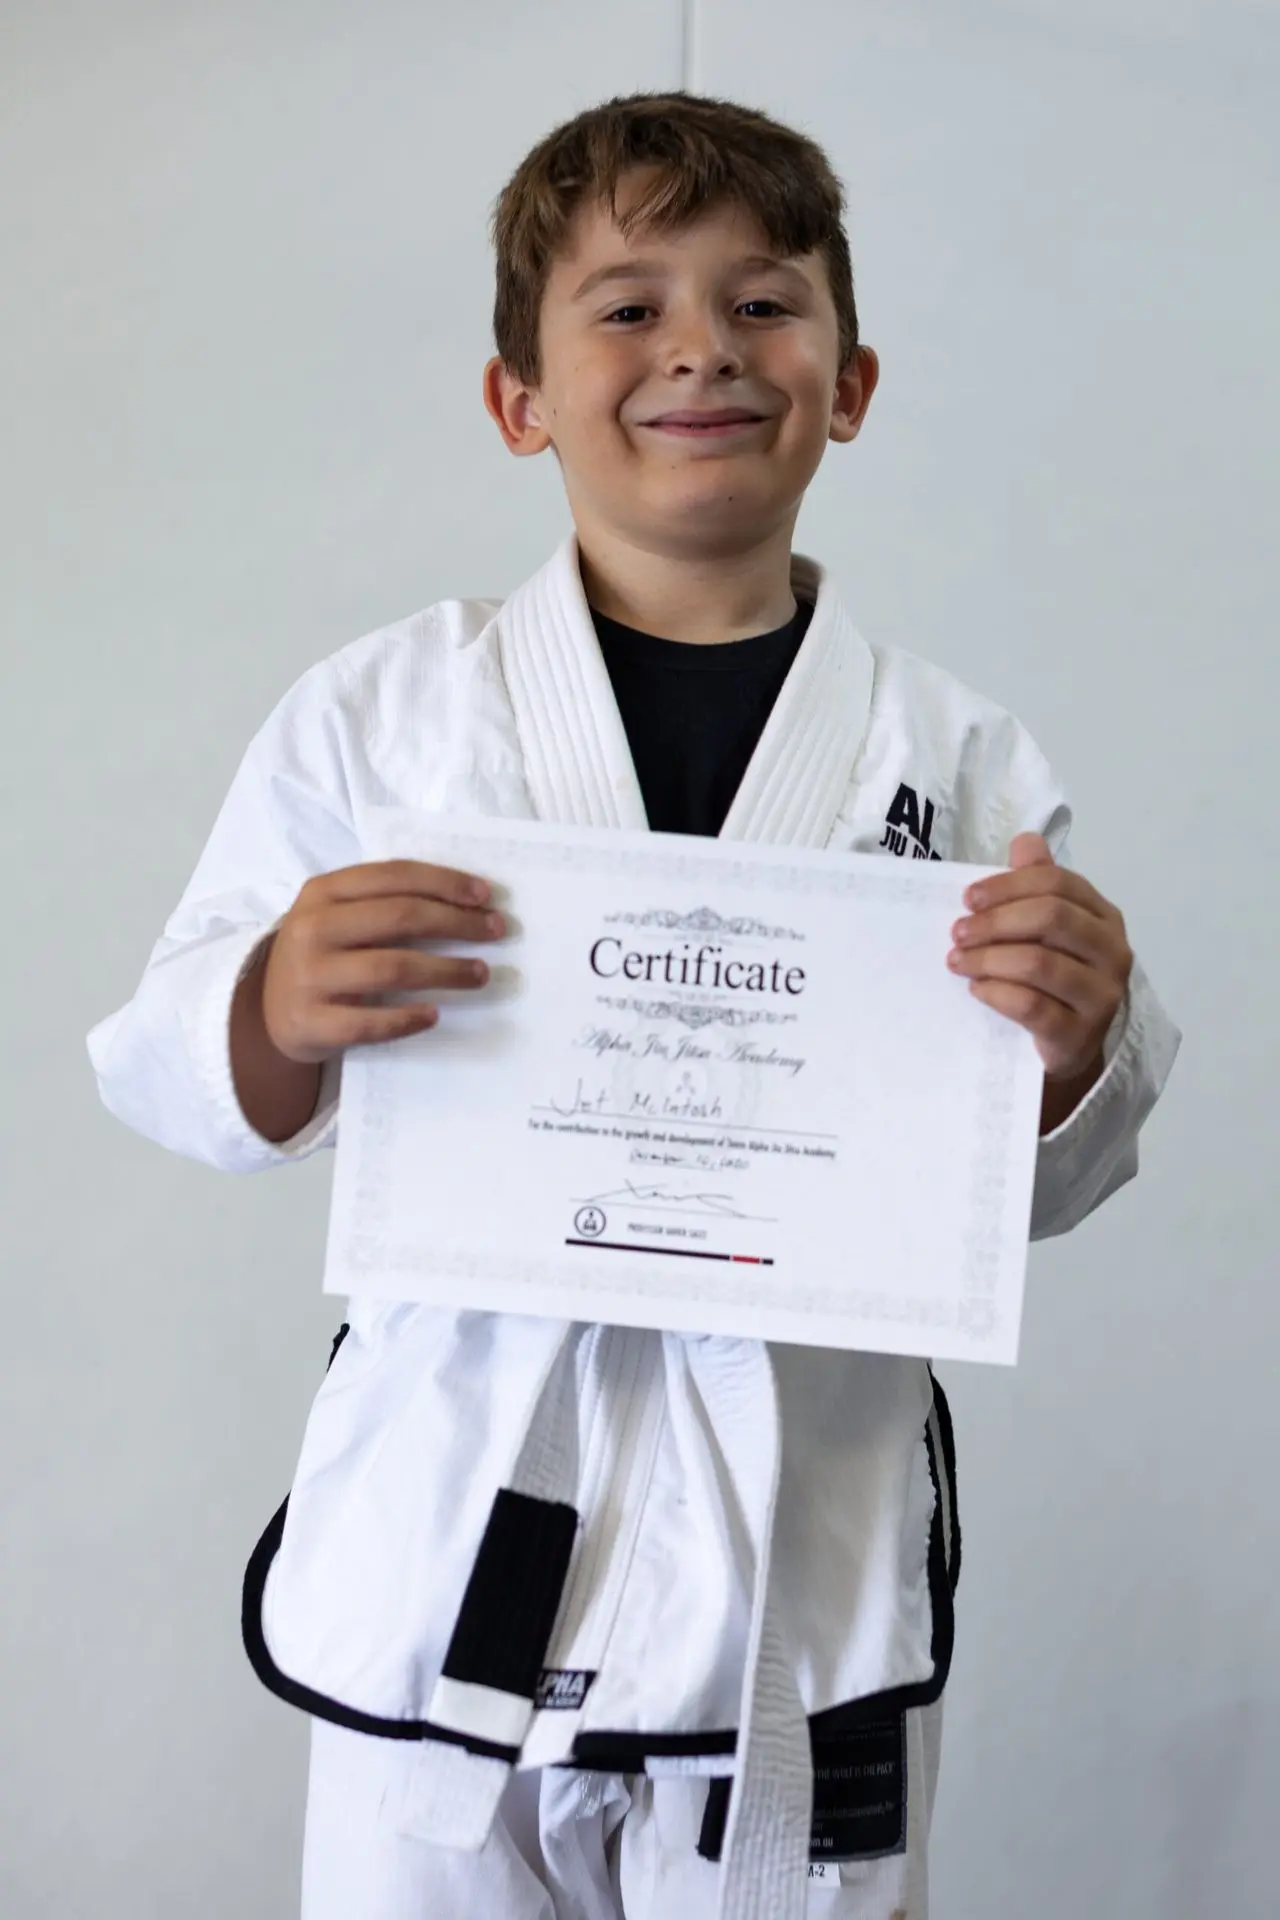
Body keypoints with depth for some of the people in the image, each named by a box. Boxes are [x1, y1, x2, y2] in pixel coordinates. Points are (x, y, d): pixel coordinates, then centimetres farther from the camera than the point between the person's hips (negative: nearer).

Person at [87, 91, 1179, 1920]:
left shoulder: (953, 754, 0)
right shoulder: (378, 714, -2)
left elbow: (1029, 1185, 6)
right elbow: (174, 1072, 0)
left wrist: (1074, 1047, -15)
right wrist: (284, 1013, -21)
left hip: (803, 1556, 1)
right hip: (457, 1538, 0)